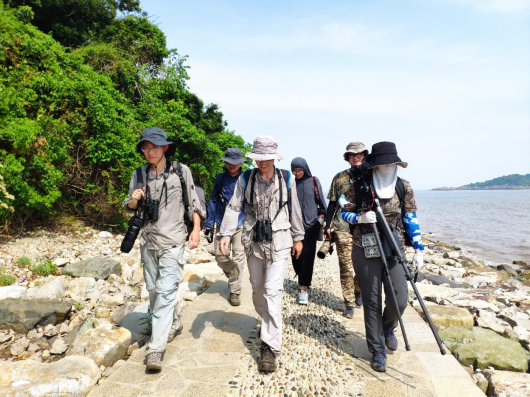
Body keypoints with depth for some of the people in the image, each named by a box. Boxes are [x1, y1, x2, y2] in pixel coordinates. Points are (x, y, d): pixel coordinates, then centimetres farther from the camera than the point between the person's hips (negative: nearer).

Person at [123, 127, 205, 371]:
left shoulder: (181, 171, -2)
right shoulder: (139, 174, 7)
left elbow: (193, 202, 3)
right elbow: (130, 207, 15)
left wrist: (196, 229, -7)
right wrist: (133, 200, -8)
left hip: (172, 241, -5)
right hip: (148, 241, 5)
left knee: (166, 291, -10)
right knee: (153, 290, 15)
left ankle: (155, 349, -6)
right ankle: (173, 324, 38)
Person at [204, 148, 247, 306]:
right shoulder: (220, 179, 6)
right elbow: (213, 201, 9)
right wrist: (209, 224, 6)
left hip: (240, 225, -3)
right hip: (222, 225, 3)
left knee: (238, 258, -2)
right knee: (220, 257, 7)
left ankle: (235, 291, 13)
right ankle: (234, 276, 37)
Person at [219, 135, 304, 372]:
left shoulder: (286, 179, 0)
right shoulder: (245, 179, 1)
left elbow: (294, 209, 8)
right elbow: (233, 207, -3)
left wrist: (298, 237, 11)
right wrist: (226, 234, -14)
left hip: (279, 241, -2)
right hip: (253, 241, 2)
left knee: (272, 291, -10)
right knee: (257, 288, 14)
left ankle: (270, 347, -2)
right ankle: (267, 324, 41)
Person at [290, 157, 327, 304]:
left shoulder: (313, 181, 1)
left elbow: (321, 200, 5)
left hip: (311, 225, -1)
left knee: (307, 256, -2)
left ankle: (304, 289, 5)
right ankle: (303, 279, 34)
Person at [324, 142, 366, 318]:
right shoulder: (339, 178, 6)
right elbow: (332, 203, 7)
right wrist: (328, 225, 2)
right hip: (343, 229, -1)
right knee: (346, 266, 0)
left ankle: (357, 291, 36)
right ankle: (349, 303, 12)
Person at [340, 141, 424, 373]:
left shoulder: (403, 187, 0)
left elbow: (411, 220, 3)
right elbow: (344, 213, 1)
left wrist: (419, 249, -2)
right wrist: (361, 217, -19)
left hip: (394, 250, 2)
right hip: (366, 250, -2)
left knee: (399, 300, -2)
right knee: (372, 302, 5)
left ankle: (388, 328, 34)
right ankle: (377, 351, 22)